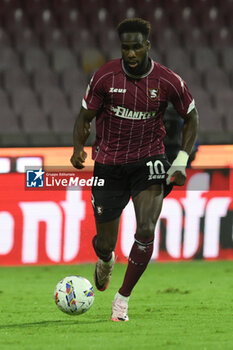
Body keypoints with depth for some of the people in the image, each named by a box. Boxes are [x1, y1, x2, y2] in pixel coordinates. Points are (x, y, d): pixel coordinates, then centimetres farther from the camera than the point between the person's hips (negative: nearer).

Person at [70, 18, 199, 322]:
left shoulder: (168, 82, -11)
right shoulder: (105, 77, -11)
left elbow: (191, 116, 6)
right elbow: (85, 116, -1)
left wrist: (182, 160, -3)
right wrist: (78, 148, -21)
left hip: (148, 161, 0)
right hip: (109, 165, 0)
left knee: (146, 231, -20)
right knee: (105, 242, 5)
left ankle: (123, 299, -4)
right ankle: (106, 261, 46)